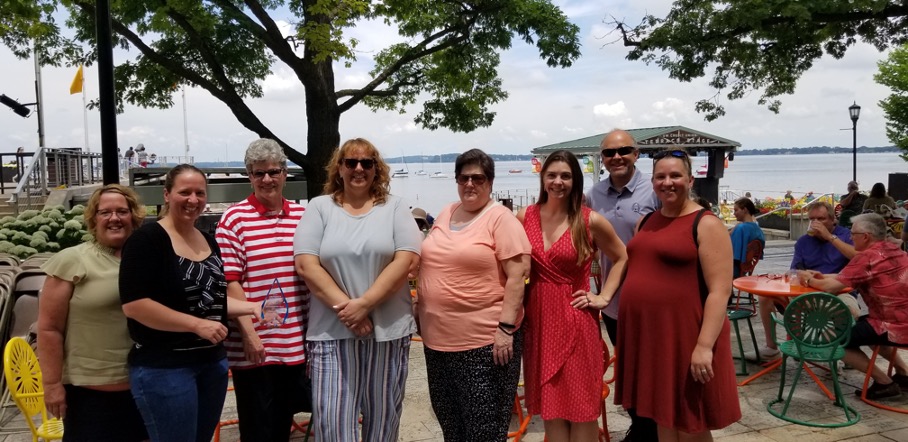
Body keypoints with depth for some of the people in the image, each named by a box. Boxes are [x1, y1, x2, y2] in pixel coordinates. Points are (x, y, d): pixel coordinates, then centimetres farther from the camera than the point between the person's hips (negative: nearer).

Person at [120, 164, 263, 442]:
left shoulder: (209, 242, 10)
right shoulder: (147, 239, -12)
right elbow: (134, 305, -21)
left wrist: (250, 307, 3)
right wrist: (197, 324, -22)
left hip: (213, 362, 8)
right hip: (163, 367, -7)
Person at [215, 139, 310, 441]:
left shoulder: (303, 216, 6)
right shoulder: (235, 218, -6)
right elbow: (230, 281, -9)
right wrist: (248, 332, -13)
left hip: (295, 342, 4)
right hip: (253, 344, -3)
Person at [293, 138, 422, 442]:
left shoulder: (395, 207, 5)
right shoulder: (319, 207, 5)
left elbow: (406, 259, -7)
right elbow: (306, 264, -4)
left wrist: (364, 304, -15)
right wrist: (345, 307, -13)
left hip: (388, 328, 1)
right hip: (332, 330, 0)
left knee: (382, 414, 11)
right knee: (332, 417, 0)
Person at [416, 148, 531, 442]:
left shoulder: (500, 218, -9)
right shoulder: (445, 215, 11)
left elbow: (518, 274, -15)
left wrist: (506, 327, -20)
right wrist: (421, 309, 15)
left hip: (485, 340, -7)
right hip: (439, 338, 7)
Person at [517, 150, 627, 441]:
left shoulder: (591, 221, -6)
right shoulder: (525, 217, 1)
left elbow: (622, 258, 7)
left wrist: (604, 297, -1)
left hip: (575, 319, -2)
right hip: (538, 317, 3)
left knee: (581, 403, 6)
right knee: (551, 403, 12)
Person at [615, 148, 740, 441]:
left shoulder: (706, 224, -9)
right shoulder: (646, 222, 12)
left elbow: (720, 291, -15)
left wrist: (704, 346, -22)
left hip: (684, 338, -6)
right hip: (647, 335, 6)